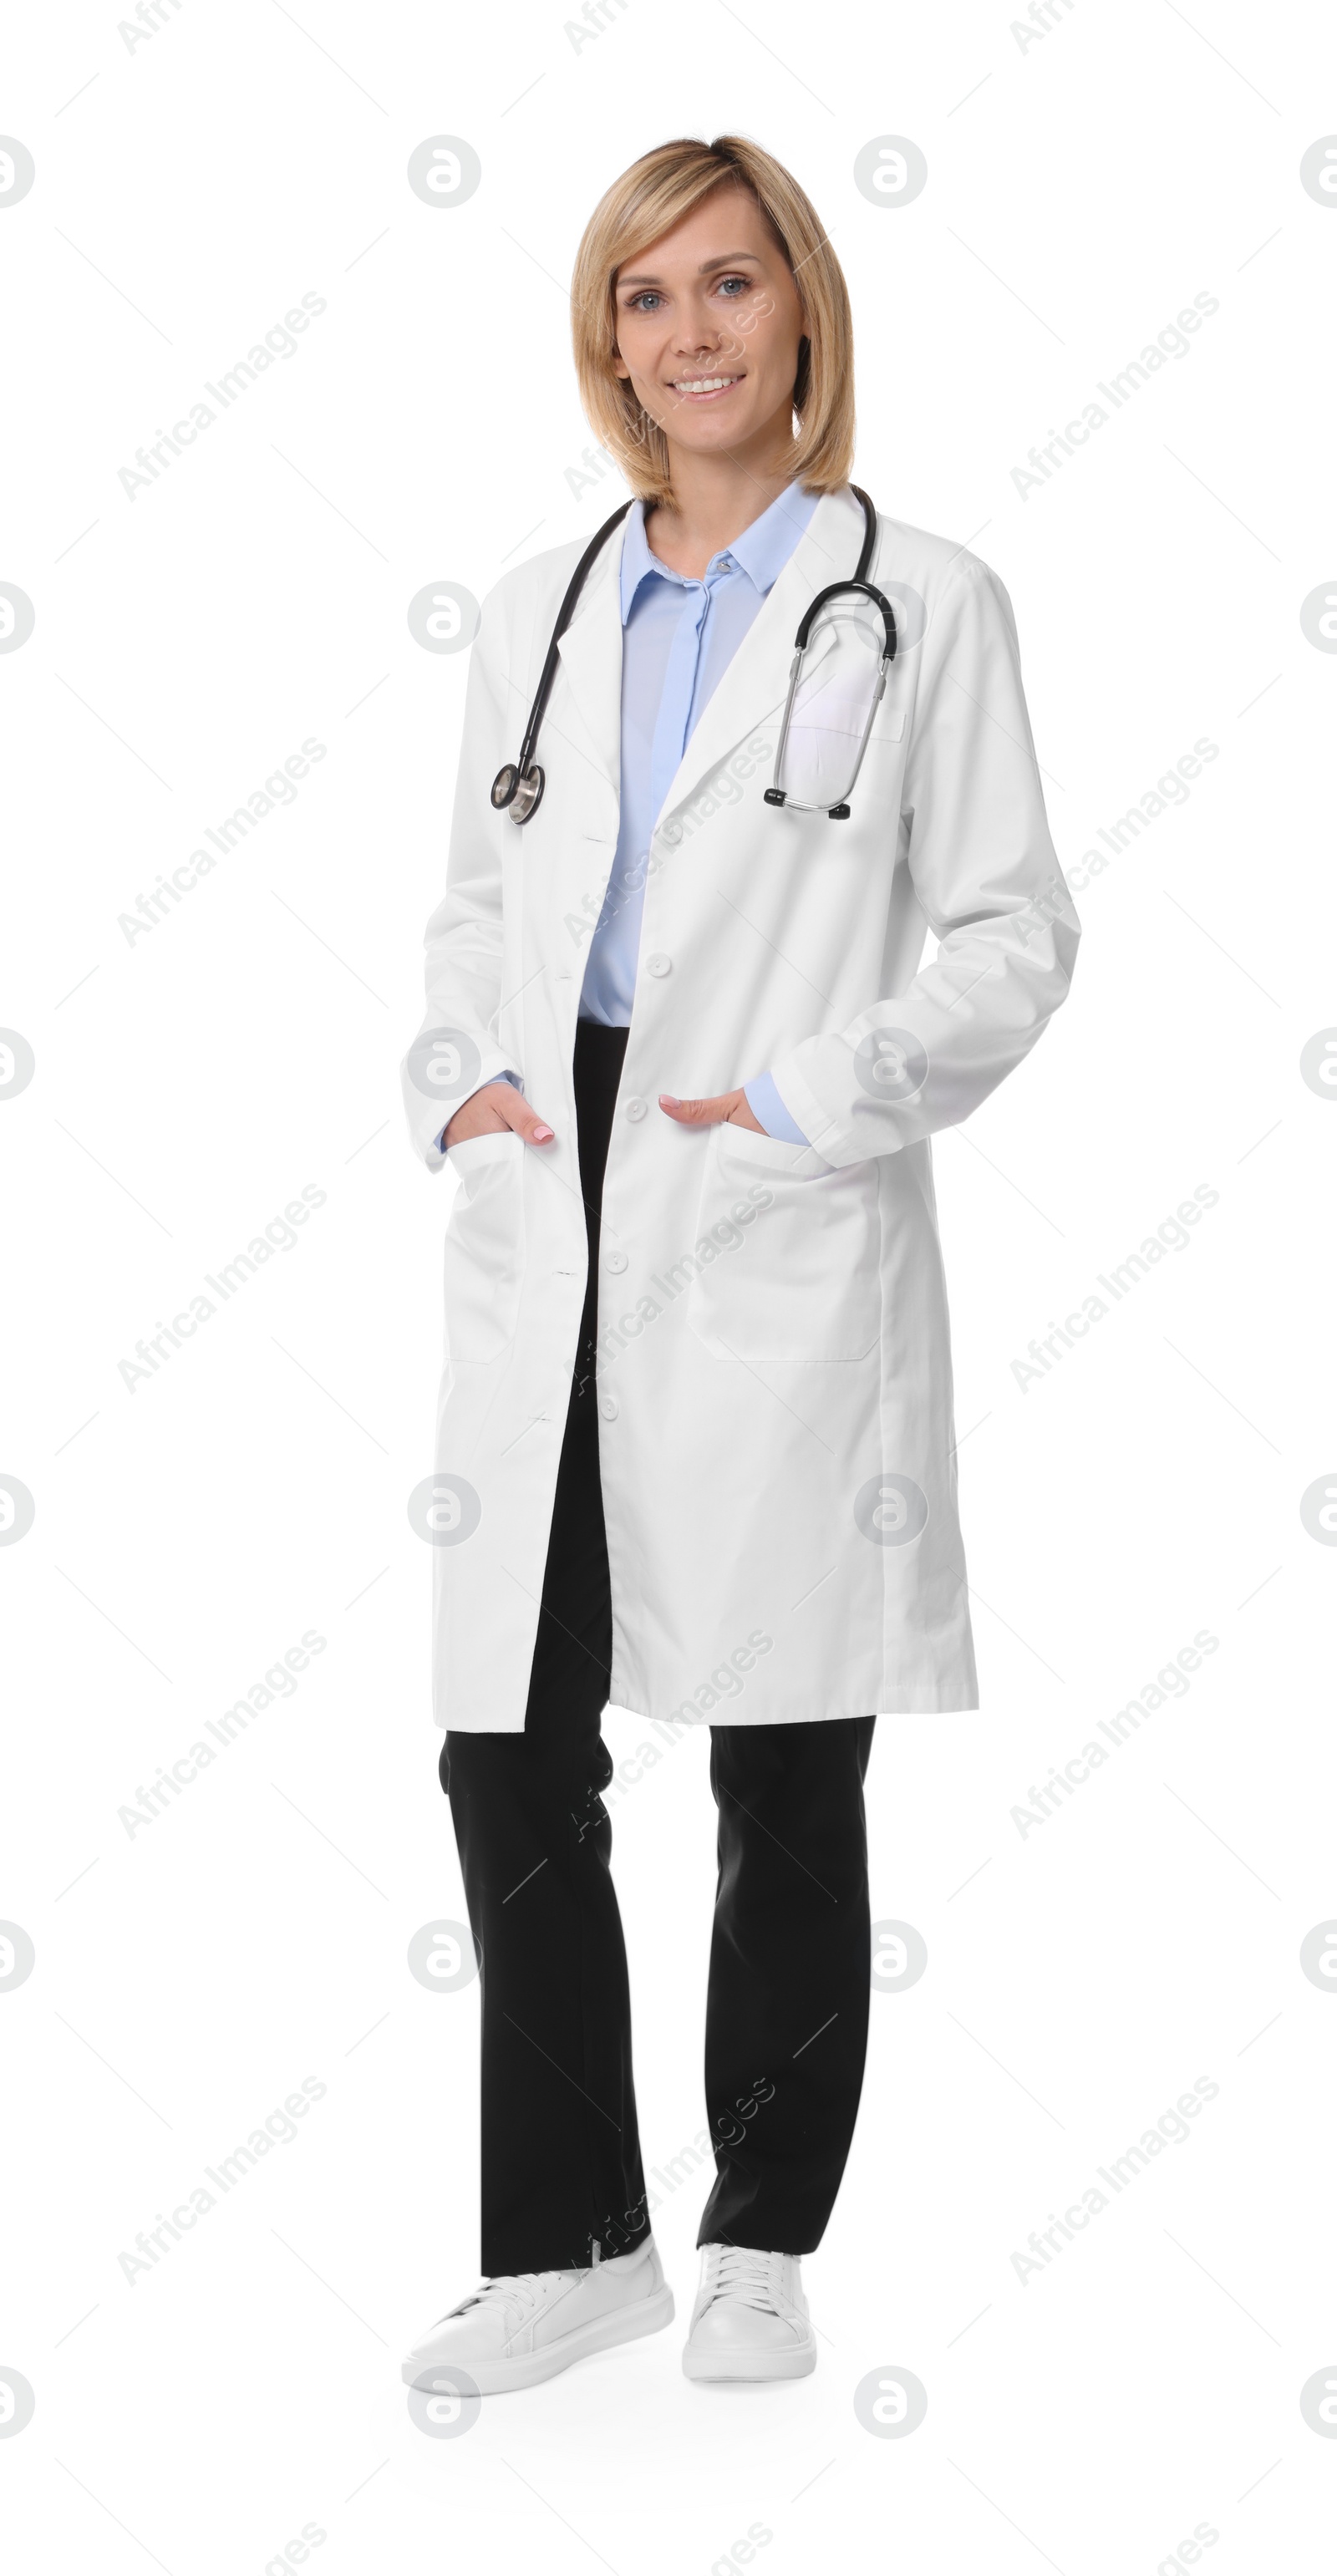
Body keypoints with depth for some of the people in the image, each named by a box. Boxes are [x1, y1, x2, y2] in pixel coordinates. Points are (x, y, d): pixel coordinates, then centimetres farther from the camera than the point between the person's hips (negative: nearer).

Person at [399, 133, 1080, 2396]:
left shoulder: (921, 602, 1)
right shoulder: (540, 608, 14)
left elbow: (1016, 933, -2)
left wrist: (810, 1101, -12)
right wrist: (458, 1076, 2)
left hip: (782, 1240, -4)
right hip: (550, 1222, 4)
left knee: (784, 1771, 5)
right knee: (511, 1750, 3)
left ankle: (761, 2244, 21)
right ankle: (570, 2237, 18)